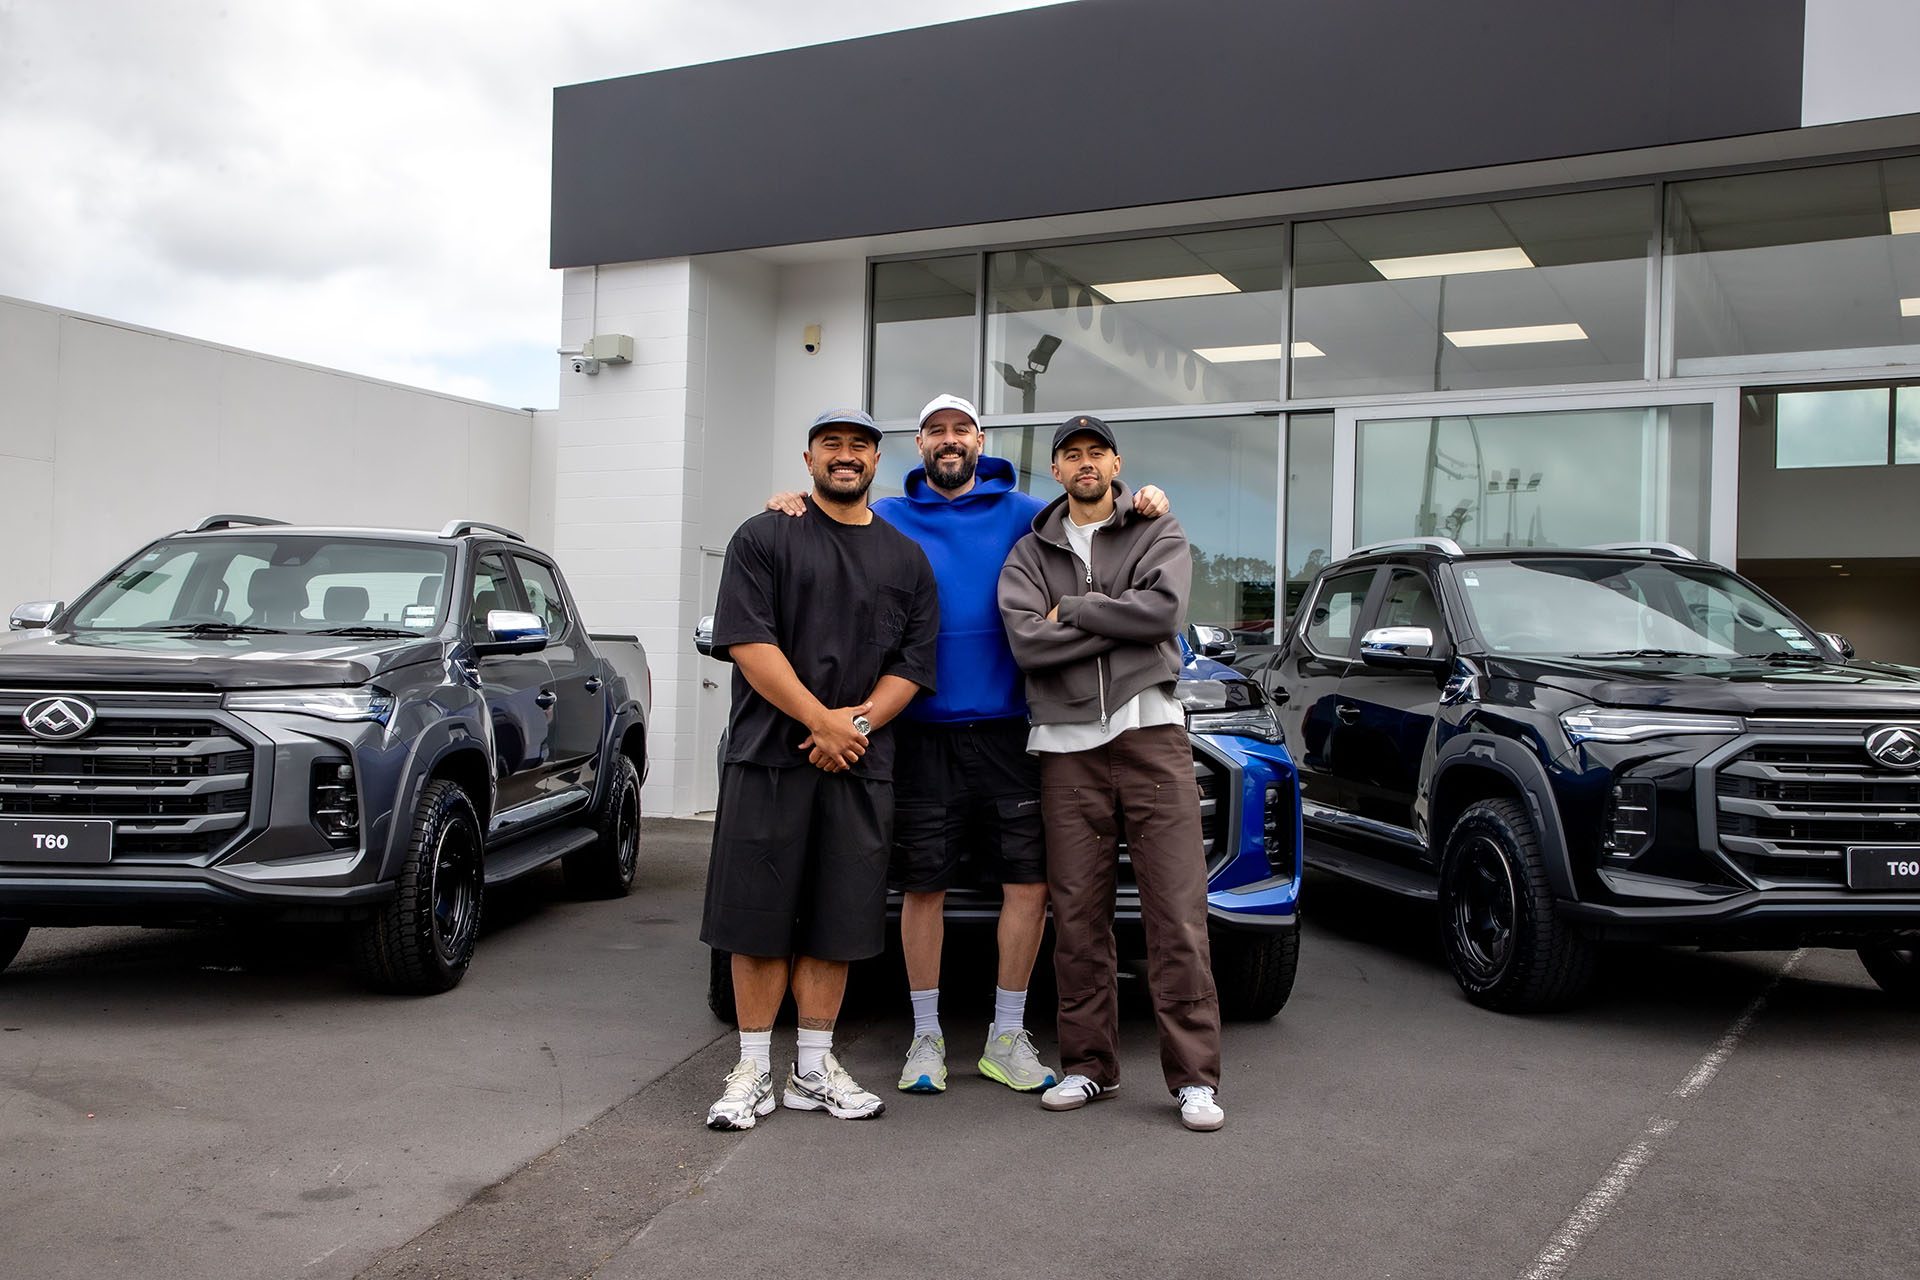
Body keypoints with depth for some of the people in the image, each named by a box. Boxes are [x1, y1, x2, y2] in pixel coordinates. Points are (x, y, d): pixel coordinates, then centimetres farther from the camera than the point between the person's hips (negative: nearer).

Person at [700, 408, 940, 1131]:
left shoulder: (906, 558, 15)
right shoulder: (764, 538, 4)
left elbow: (913, 664, 8)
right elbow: (748, 643, -7)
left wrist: (858, 723, -9)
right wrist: (822, 721, -13)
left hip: (859, 766, 3)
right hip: (768, 760, -3)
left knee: (836, 923, 6)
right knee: (760, 919, 0)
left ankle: (814, 1070, 17)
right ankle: (754, 1071, 11)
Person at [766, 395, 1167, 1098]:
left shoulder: (1021, 513, 11)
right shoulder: (888, 518, 10)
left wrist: (1145, 506, -8)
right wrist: (794, 509, -10)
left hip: (1007, 728, 1)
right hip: (922, 730, -1)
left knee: (1029, 880, 0)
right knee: (923, 884, 4)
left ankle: (1007, 1038, 14)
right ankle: (926, 1036, 18)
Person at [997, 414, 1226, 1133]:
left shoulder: (1157, 532, 11)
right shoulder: (1031, 552, 14)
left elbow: (1163, 610, -10)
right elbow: (1026, 641, -4)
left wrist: (1071, 608, -4)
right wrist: (1120, 624, -7)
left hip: (1150, 731, -2)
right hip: (1067, 746, 2)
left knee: (1177, 914, -4)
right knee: (1078, 918, 5)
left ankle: (1195, 1077, 1)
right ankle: (1088, 1067, 17)